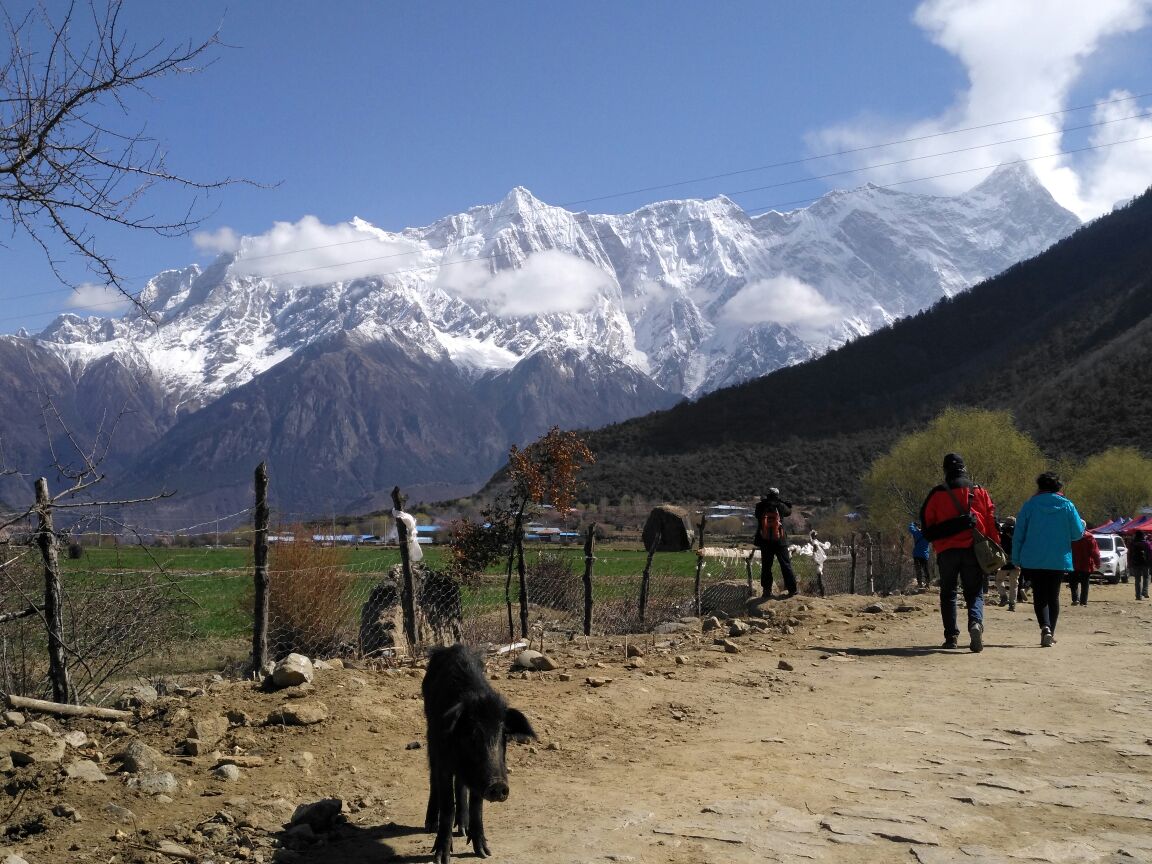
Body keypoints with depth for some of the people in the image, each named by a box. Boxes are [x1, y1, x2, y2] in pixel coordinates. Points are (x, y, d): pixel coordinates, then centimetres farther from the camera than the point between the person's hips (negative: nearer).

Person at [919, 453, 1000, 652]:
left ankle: (951, 636, 5)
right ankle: (976, 623, -23)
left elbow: (927, 524, 3)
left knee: (948, 593, 11)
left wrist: (935, 544, 16)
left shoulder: (936, 494, 2)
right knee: (974, 592, 6)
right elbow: (992, 521, 5)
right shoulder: (980, 492, 7)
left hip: (946, 551, -1)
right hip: (972, 549, 1)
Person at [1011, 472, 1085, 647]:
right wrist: (1082, 524, 25)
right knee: (1053, 596, 14)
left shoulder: (1029, 505, -2)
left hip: (1033, 561, -1)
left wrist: (1016, 560, 6)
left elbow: (1018, 535, -2)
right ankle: (1051, 632, 14)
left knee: (1039, 596, 4)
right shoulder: (1067, 506, -2)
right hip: (1059, 561, 1)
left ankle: (1045, 627, -19)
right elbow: (1077, 534, 2)